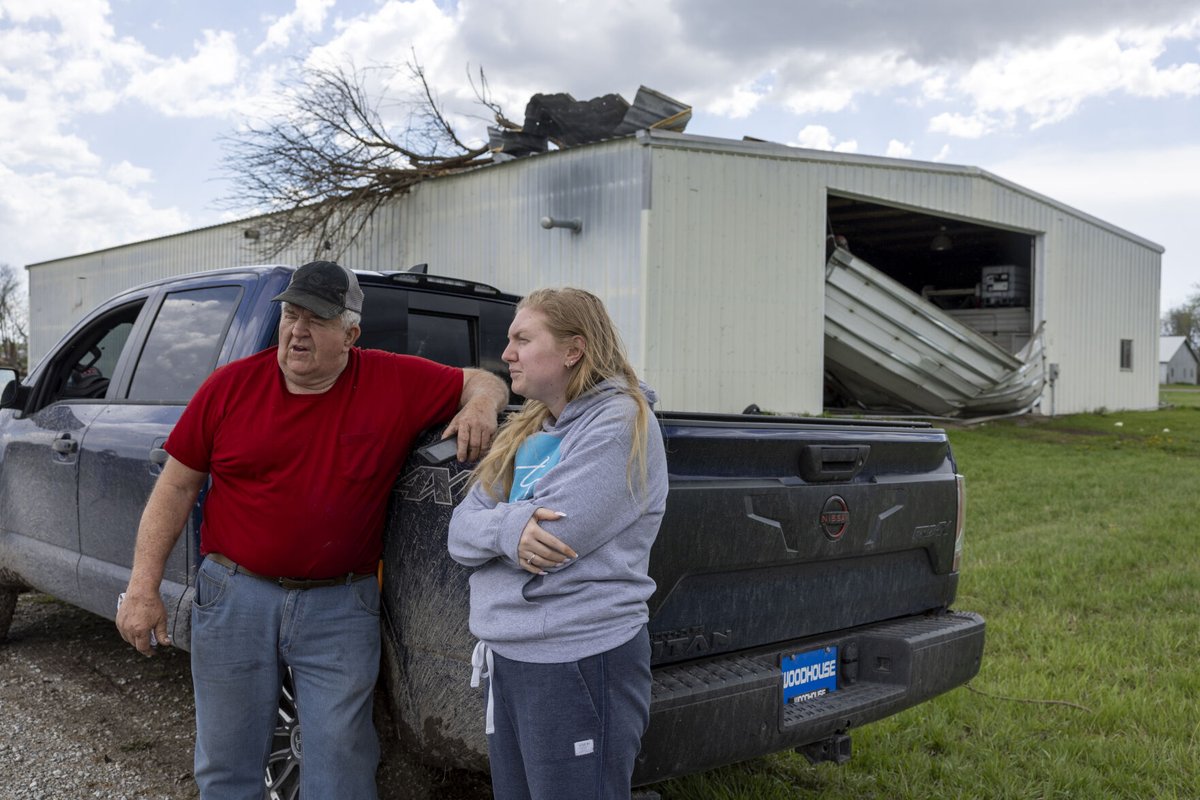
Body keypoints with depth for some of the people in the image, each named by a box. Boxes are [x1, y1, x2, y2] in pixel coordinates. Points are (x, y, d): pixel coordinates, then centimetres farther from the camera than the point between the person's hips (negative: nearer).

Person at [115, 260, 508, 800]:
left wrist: (481, 403, -17)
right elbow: (177, 487, 4)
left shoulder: (396, 383, -4)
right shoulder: (230, 385, -1)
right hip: (233, 599, 1)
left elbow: (484, 383, 8)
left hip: (341, 608, -1)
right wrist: (143, 587, 0)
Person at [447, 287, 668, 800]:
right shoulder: (525, 433, 11)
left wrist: (488, 528, -5)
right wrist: (508, 528, -17)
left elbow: (553, 540, -22)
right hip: (507, 659, 8)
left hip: (580, 662, -8)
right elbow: (459, 531, 3)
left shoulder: (619, 423, -12)